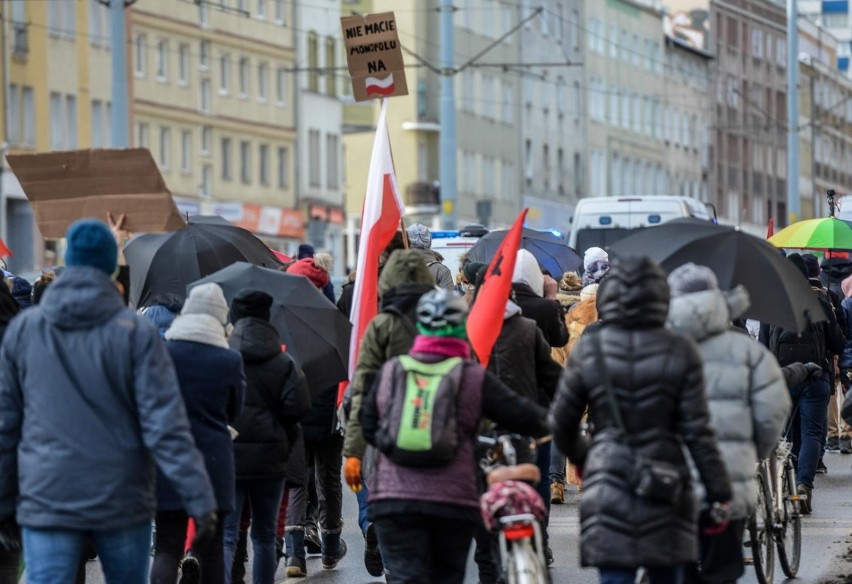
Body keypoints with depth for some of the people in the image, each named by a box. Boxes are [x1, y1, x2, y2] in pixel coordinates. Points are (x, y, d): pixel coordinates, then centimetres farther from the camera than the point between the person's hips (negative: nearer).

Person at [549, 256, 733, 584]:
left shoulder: (588, 351, -1)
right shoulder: (679, 353, -4)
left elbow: (561, 424, 6)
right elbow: (697, 431, -5)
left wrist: (580, 455, 28)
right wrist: (719, 493, 2)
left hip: (608, 486, 0)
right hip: (666, 492, 0)